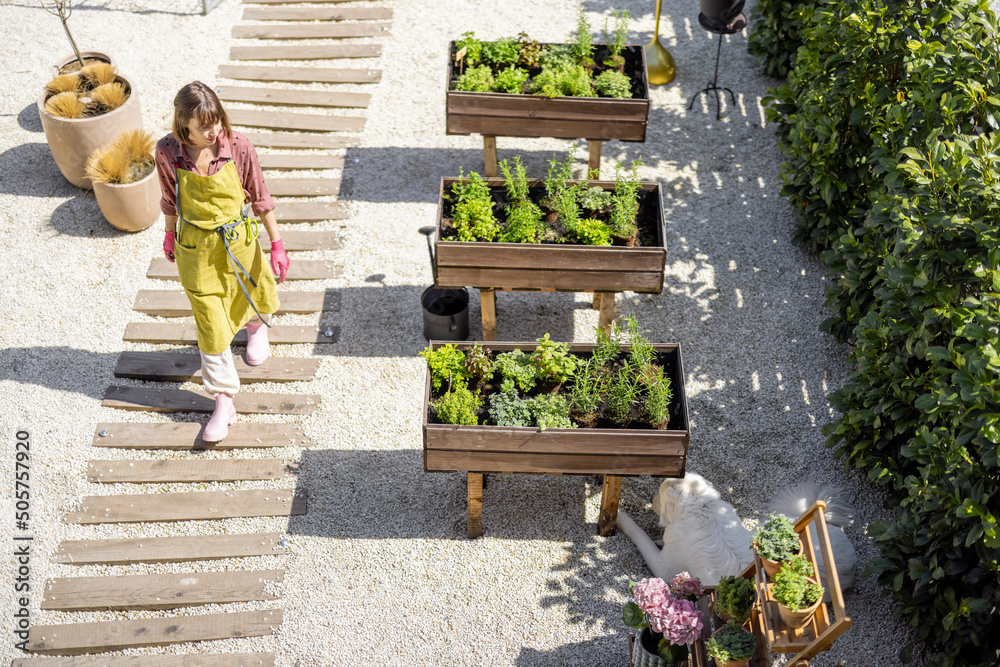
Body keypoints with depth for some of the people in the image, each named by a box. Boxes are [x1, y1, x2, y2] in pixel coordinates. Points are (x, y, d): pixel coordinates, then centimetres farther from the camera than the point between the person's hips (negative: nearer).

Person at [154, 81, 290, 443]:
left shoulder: (238, 148, -19)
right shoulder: (167, 152, -16)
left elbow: (260, 197, -7)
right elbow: (170, 198, 2)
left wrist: (277, 244, -4)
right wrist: (169, 234, 16)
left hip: (238, 240, 1)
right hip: (195, 248, 0)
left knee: (252, 295, 26)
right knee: (210, 325, 2)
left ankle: (256, 326, 65)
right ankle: (223, 402, 14)